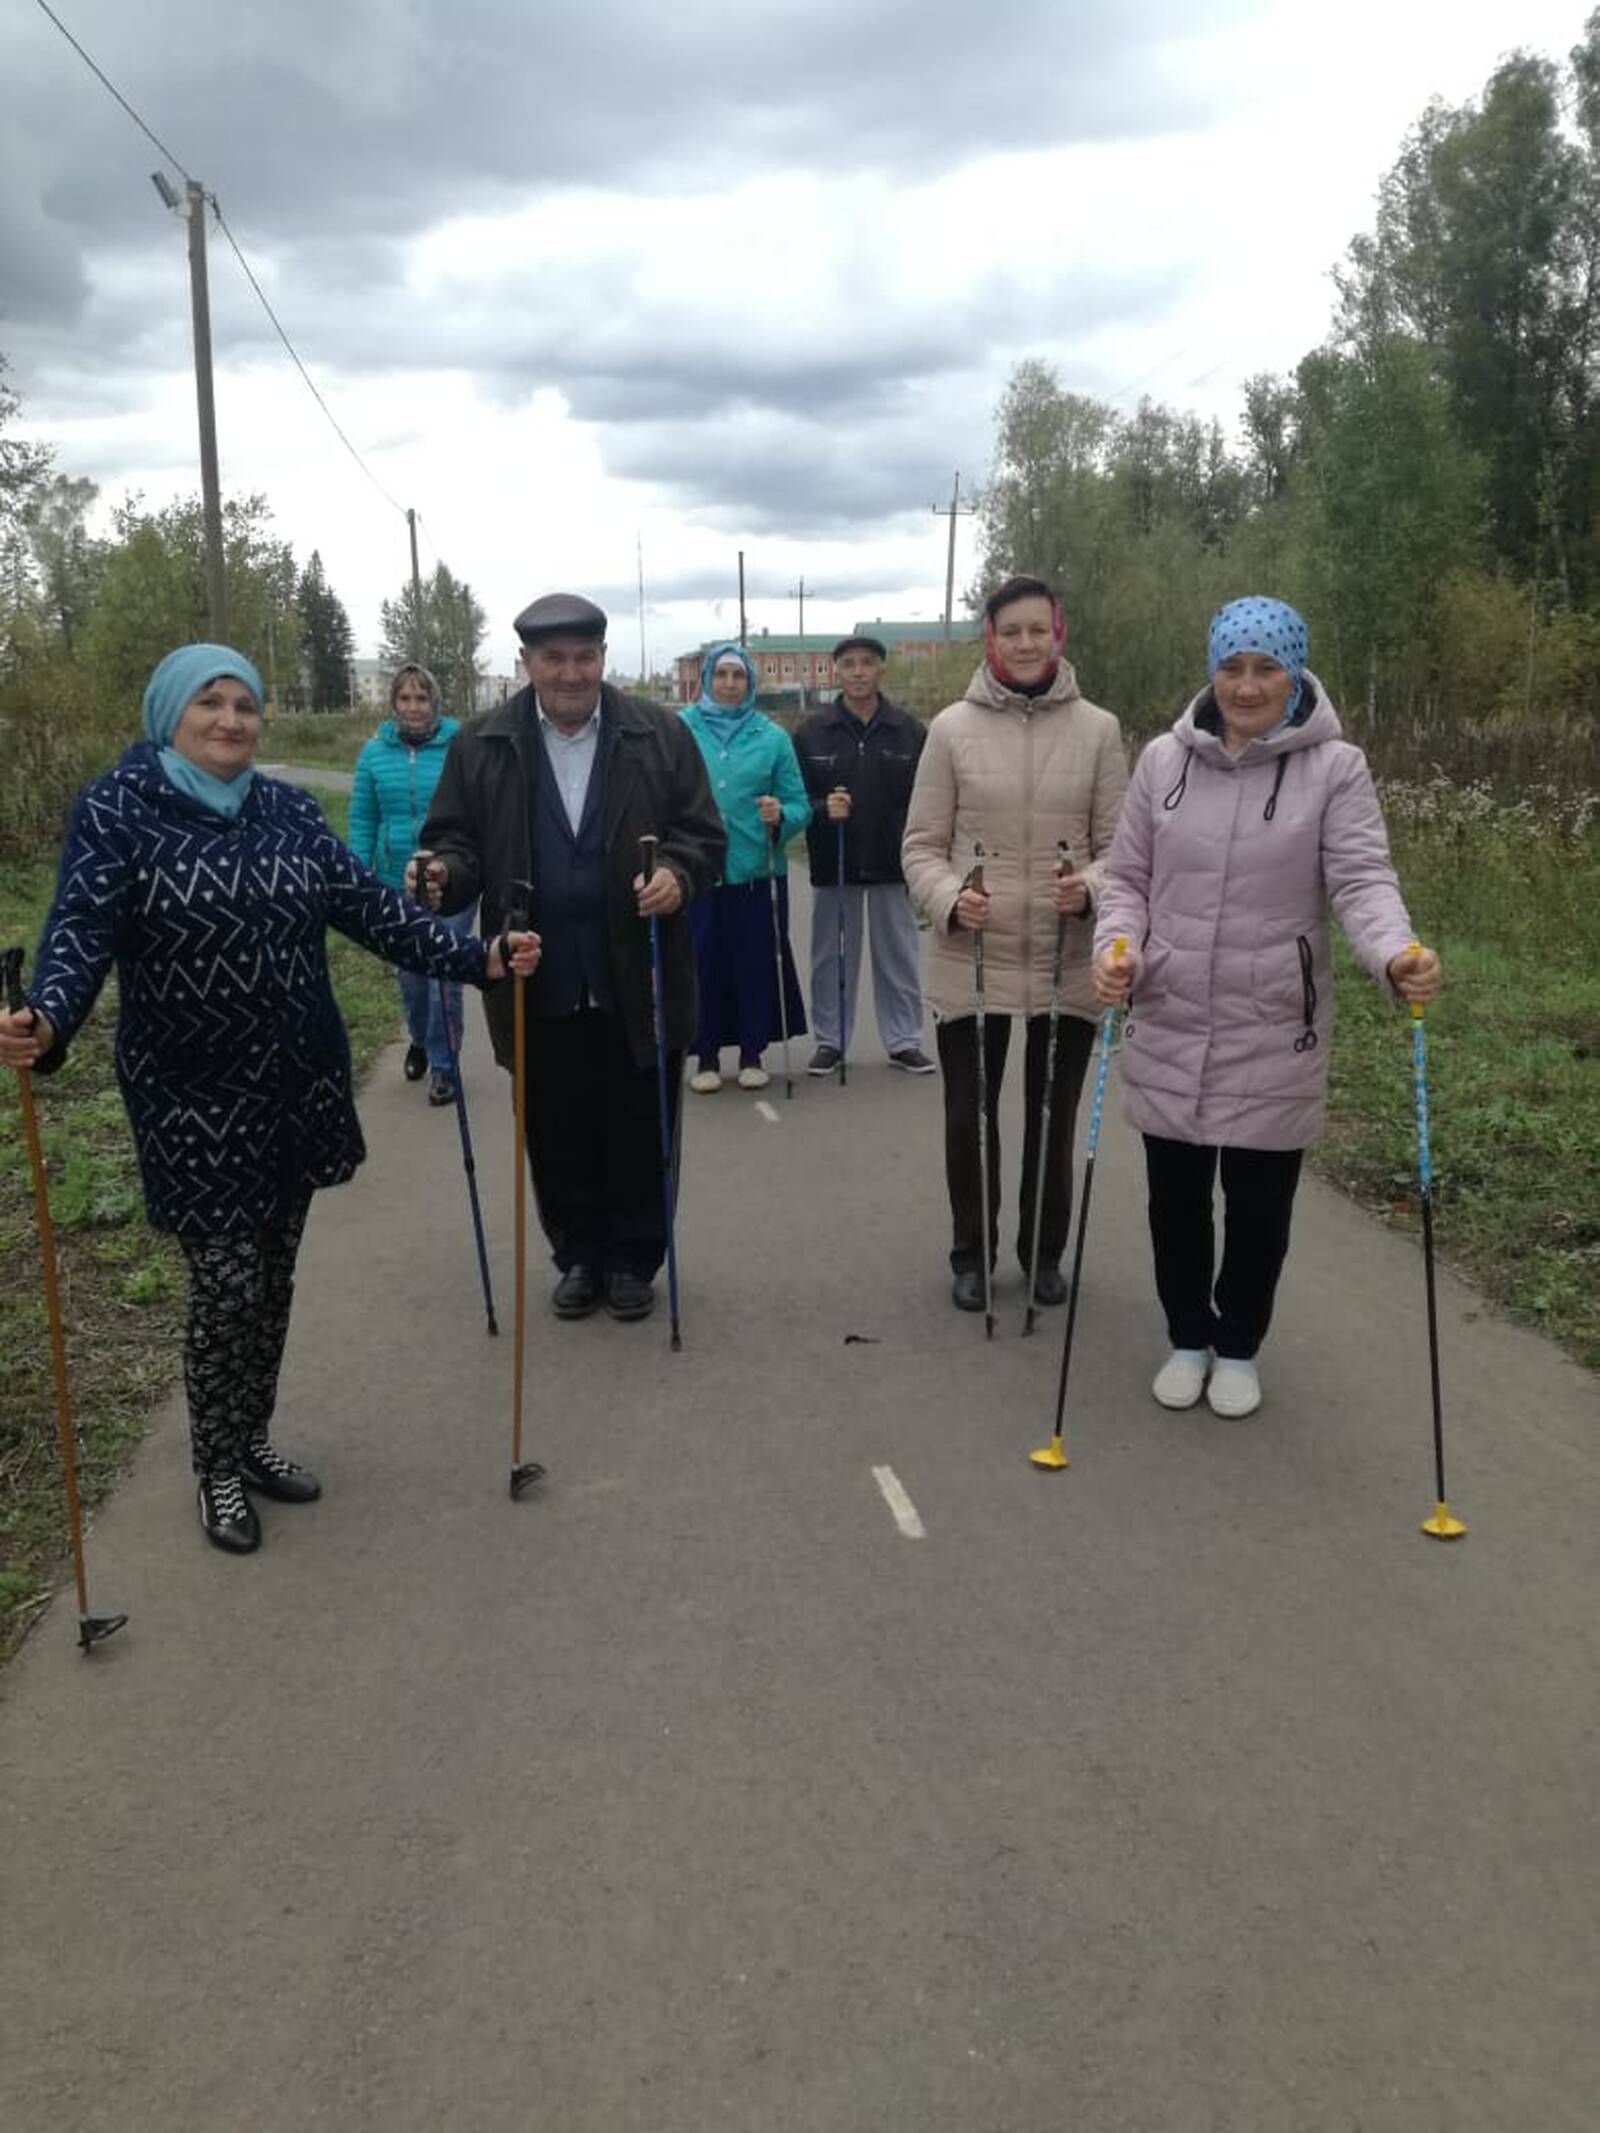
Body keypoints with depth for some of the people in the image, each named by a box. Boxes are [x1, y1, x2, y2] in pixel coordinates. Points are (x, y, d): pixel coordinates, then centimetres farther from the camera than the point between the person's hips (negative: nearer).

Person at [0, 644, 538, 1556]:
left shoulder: (289, 810, 4)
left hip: (299, 1084, 5)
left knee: (275, 1277, 14)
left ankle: (254, 1439, 34)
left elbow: (368, 904, 0)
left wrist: (476, 957, -11)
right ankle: (219, 1469, 21)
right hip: (192, 1098, -4)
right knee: (228, 1283, -2)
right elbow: (81, 930, -19)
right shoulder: (117, 810, -8)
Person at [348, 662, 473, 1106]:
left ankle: (443, 1064, 14)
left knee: (445, 975, -2)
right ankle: (420, 1040, 43)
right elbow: (362, 820, 4)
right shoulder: (375, 751, 0)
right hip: (395, 883, 3)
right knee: (409, 973, 17)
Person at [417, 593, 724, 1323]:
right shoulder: (481, 744, 3)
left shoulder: (660, 734, 0)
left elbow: (704, 836, 1)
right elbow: (458, 839, 6)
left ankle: (633, 1258, 28)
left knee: (639, 1132, 10)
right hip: (539, 985, 1)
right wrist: (446, 871, -16)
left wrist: (677, 873, -20)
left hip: (639, 983, -1)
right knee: (557, 1136, 12)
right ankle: (579, 1256, 31)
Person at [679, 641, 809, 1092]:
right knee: (703, 963, 2)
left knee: (756, 963, 6)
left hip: (756, 871, 1)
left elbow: (800, 806, 2)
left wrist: (780, 817, -17)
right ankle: (707, 1057, 17)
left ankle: (752, 1054, 22)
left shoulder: (772, 736, 3)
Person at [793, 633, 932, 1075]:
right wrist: (823, 810, -18)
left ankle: (904, 1041, 18)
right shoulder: (811, 732, 1)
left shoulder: (911, 732, 1)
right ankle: (830, 1040, 19)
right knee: (832, 958, 8)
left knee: (899, 957, 8)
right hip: (833, 866, 0)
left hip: (894, 865, 0)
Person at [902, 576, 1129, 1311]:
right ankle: (972, 1255, 29)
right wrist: (949, 900, -19)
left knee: (1054, 1116, 13)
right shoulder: (952, 727, -2)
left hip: (1069, 965, 1)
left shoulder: (1098, 729, 1)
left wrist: (1091, 888, -18)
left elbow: (1120, 845, 3)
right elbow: (922, 845, 0)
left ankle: (1045, 1253, 33)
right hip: (972, 962, -1)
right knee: (969, 1115, 10)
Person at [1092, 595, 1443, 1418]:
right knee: (1175, 1198, 15)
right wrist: (1116, 946, -13)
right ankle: (1188, 1338, 37)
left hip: (1274, 1037, -2)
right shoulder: (1164, 759, 1)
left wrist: (1395, 955, -34)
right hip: (1169, 1028, 2)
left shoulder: (1335, 767, -7)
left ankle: (1238, 1347, 35)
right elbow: (1128, 878, 6)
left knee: (1259, 1204, 12)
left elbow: (1362, 879, -14)